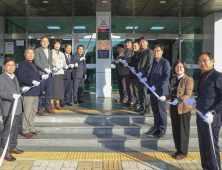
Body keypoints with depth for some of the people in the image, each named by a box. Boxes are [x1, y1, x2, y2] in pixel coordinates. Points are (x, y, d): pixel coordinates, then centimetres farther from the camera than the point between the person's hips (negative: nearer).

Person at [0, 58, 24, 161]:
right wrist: (12, 95, -32)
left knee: (15, 130, 18)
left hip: (17, 109, 8)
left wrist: (22, 90, 14)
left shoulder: (14, 77, 15)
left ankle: (12, 147, 33)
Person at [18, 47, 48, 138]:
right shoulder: (22, 64, -5)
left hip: (36, 93, 8)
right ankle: (25, 131, 5)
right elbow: (21, 77, -16)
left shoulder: (34, 65, 21)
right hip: (28, 93, -8)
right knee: (27, 112, -5)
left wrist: (41, 77, 11)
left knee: (33, 112, 15)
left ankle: (31, 129, 25)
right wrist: (32, 82, -27)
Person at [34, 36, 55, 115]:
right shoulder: (37, 50, 2)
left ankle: (48, 108, 17)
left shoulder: (50, 51, 22)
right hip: (41, 74, -5)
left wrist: (52, 69, 6)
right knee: (40, 92, -1)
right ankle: (39, 109, 7)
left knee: (49, 92, 7)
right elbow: (36, 62, -8)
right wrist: (45, 69, -17)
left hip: (50, 74, 6)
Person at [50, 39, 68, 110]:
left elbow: (64, 63, 23)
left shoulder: (62, 54, 20)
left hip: (60, 73, 6)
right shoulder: (51, 53, 0)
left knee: (60, 88, 4)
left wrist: (65, 66, 2)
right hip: (53, 73, -5)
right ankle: (52, 104, 4)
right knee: (53, 88, -7)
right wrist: (53, 68, -20)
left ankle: (57, 104, 12)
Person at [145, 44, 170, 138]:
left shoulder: (165, 62, -9)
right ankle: (156, 127, 26)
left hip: (161, 91, -7)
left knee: (162, 111, 3)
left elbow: (166, 76, -17)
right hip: (153, 91, 7)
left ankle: (162, 130, 16)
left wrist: (155, 86, -19)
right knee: (155, 110, 14)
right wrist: (147, 79, 4)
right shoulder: (154, 62, 14)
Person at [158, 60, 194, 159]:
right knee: (175, 130, 14)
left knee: (183, 131, 4)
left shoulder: (188, 80, -9)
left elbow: (188, 95, -17)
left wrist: (178, 100, -32)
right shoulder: (173, 80, 14)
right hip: (174, 108, 7)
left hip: (184, 108, -7)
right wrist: (165, 97, -2)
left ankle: (183, 152, 18)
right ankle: (178, 149, 29)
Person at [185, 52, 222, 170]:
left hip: (211, 120, -8)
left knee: (212, 148, 1)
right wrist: (195, 100, 11)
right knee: (203, 147, 17)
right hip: (201, 118, 9)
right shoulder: (203, 77, 13)